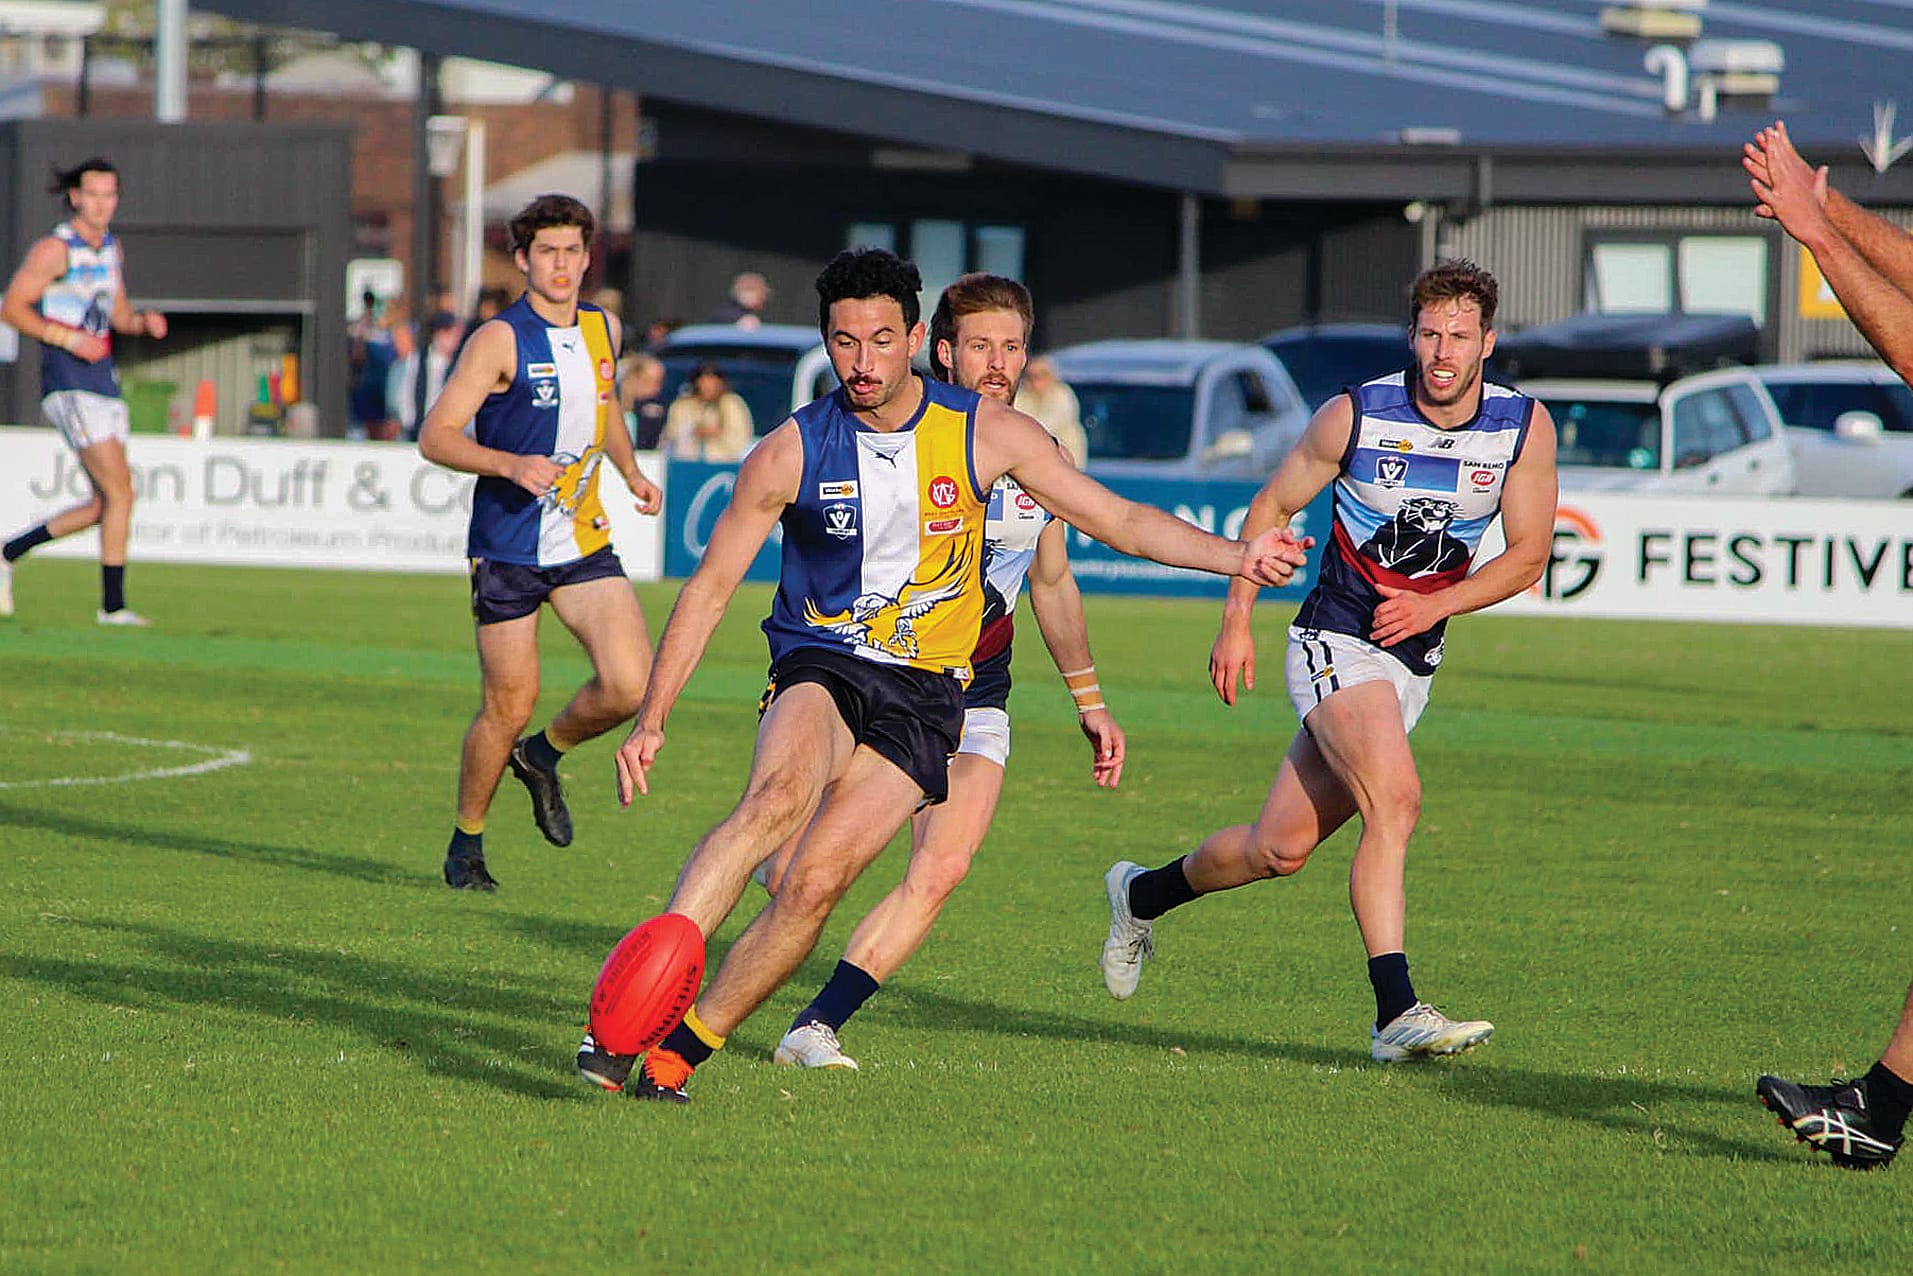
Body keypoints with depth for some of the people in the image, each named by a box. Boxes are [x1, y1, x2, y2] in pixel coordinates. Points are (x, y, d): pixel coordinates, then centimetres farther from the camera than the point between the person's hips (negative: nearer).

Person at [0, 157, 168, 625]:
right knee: (120, 491, -15)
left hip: (103, 378, 9)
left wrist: (144, 322, 3)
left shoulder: (110, 246, 15)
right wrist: (70, 339, -20)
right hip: (68, 381, -9)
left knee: (102, 506, 8)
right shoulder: (55, 249, -9)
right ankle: (113, 606, -9)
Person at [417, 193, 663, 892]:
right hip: (508, 546, -5)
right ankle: (466, 843, 19)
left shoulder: (603, 329, 8)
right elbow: (436, 436, -13)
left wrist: (631, 471, 14)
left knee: (630, 684, -12)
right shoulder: (500, 341, -11)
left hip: (584, 540, 5)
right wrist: (510, 465, -27)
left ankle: (544, 756, 18)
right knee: (510, 703, -2)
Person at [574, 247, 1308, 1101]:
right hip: (819, 672, -1)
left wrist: (1235, 556, -5)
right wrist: (652, 717, -6)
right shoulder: (791, 453, -3)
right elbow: (710, 586, 2)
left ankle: (678, 1052, -10)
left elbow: (1120, 521, 7)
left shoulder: (987, 433, -1)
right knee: (776, 798, -34)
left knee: (815, 883, -19)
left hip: (923, 695, 1)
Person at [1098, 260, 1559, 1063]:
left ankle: (1143, 895, 34)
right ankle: (1395, 1012, -28)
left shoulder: (1525, 427, -5)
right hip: (1337, 641, -4)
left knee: (1280, 847, 8)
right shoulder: (1356, 416, -11)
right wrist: (1236, 620, -2)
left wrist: (1435, 604, -13)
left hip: (1414, 658, 4)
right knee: (1393, 799, -27)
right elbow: (1272, 507, 2)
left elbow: (1528, 555, 1)